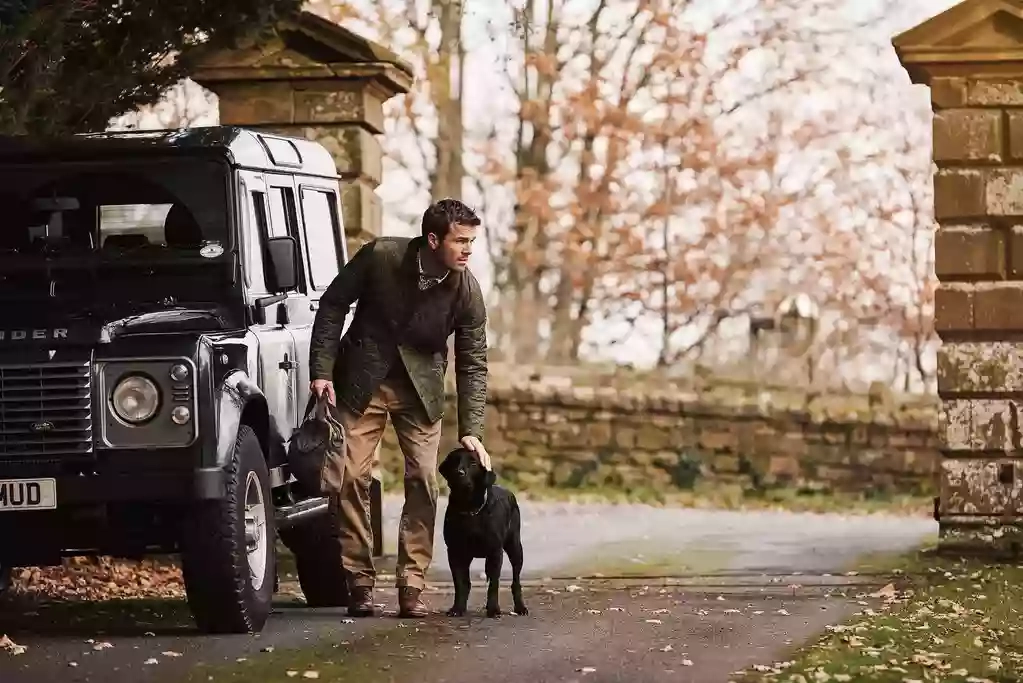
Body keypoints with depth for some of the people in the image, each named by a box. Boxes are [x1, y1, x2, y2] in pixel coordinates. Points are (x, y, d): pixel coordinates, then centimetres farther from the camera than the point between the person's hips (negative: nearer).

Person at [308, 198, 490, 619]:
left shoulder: (467, 292, -15)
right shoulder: (379, 257, -20)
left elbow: (472, 365, -10)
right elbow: (333, 304, -7)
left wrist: (471, 432, -18)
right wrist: (321, 370, -12)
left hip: (420, 387, 1)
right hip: (362, 381, -1)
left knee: (423, 480, -6)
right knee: (353, 478, -4)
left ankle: (412, 586, -1)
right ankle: (359, 583, 4)